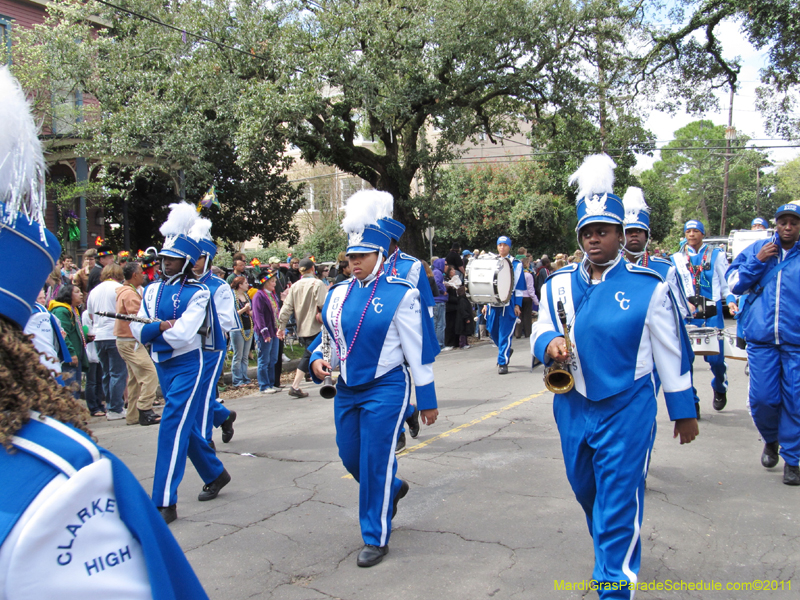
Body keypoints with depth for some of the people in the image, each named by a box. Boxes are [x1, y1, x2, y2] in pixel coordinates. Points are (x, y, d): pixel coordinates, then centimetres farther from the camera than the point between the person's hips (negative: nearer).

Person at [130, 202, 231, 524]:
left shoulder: (197, 293, -11)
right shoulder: (153, 290, 7)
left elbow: (182, 334, -21)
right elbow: (138, 331, -1)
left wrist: (152, 328, -8)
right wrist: (163, 325, -19)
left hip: (187, 366, -7)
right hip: (162, 366, 7)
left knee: (173, 426, -13)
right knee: (187, 426, 17)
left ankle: (165, 502, -9)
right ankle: (215, 474, 37)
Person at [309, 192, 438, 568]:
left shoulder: (400, 295, -11)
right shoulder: (338, 293, 5)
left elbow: (416, 352, -8)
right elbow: (331, 338, 16)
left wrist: (427, 400, -5)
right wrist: (319, 360, -6)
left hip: (386, 389, -6)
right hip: (347, 390, 6)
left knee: (375, 460, -2)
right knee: (351, 457, 15)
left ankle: (376, 538, 16)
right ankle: (393, 488, 45)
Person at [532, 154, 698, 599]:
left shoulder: (649, 287, -7)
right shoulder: (559, 285, 3)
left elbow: (671, 353, -1)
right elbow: (541, 333, 3)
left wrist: (684, 410, 4)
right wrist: (549, 342, -22)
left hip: (627, 411, -5)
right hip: (573, 408, 5)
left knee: (619, 503, -3)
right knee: (587, 492, 22)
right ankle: (615, 549, 50)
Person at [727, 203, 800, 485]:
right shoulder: (756, 249, 10)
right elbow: (734, 283, 6)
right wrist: (757, 261, -5)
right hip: (761, 338, 1)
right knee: (762, 398, 0)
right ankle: (770, 440, 29)